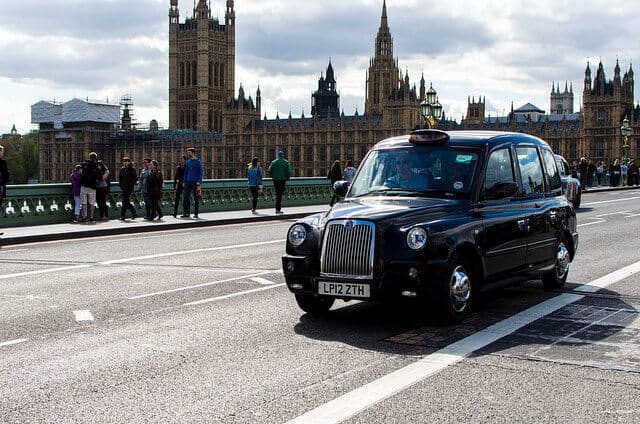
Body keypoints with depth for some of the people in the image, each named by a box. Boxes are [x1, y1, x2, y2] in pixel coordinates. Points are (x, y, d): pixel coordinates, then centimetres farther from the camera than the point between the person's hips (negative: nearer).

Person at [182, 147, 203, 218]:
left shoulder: (198, 161, -3)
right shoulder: (188, 162, 13)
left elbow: (200, 172, -6)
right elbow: (186, 172, 18)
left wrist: (199, 183, -14)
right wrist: (185, 182, 9)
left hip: (195, 182, -5)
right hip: (188, 182, 5)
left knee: (196, 199, 2)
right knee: (185, 197, -4)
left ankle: (196, 214, 8)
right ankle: (186, 213, -1)